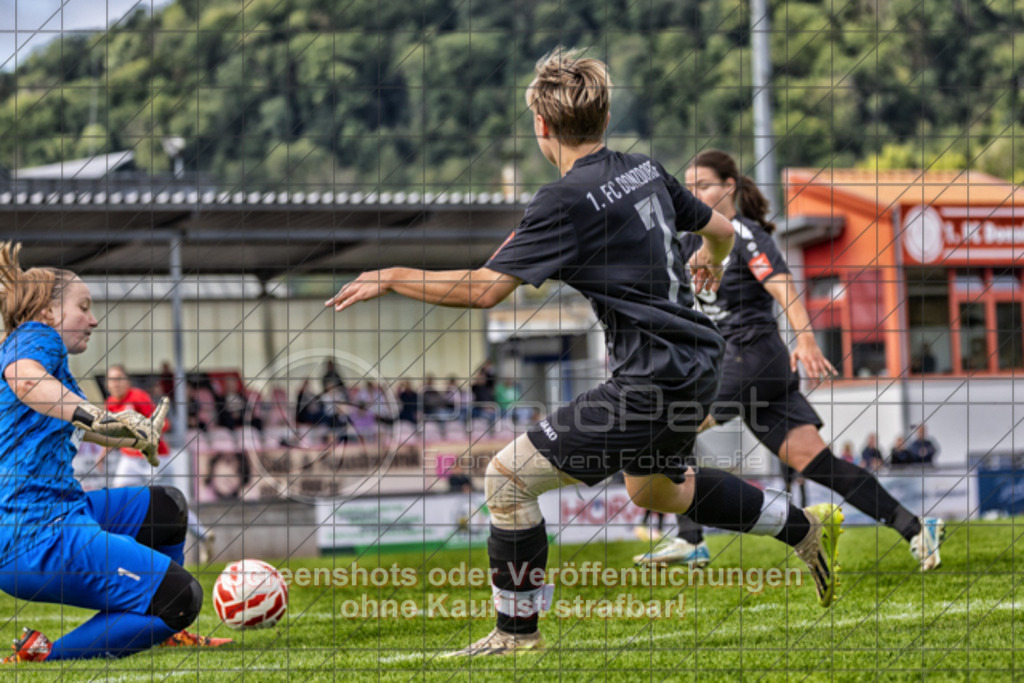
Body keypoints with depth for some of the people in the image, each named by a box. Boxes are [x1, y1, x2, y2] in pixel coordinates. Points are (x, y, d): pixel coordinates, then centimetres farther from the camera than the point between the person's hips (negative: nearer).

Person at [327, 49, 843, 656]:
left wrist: (391, 278, -8)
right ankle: (806, 528, 39)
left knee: (509, 476, -3)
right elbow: (721, 229, 20)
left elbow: (484, 289, -20)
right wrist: (711, 262, 44)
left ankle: (518, 631, 6)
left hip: (652, 384, -9)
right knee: (652, 489, 34)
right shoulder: (646, 169, 6)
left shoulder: (569, 202, -17)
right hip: (697, 363, 9)